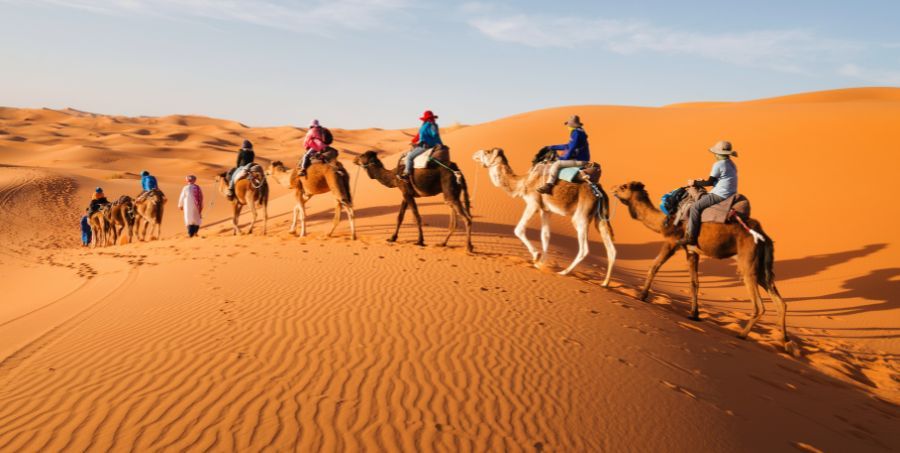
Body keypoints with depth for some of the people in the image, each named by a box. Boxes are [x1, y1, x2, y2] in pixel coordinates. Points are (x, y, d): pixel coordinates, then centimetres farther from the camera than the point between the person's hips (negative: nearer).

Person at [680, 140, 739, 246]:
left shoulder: (718, 164, -13)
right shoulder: (732, 165, 16)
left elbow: (710, 182, -10)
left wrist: (695, 183, 3)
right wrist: (702, 182, 24)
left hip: (720, 195, -10)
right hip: (731, 194, 10)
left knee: (695, 206, -11)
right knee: (703, 197, 28)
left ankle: (691, 237, -15)